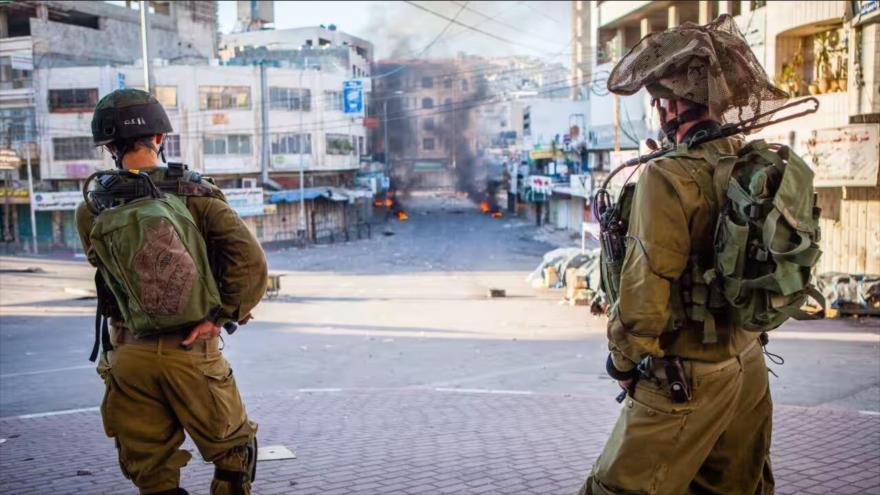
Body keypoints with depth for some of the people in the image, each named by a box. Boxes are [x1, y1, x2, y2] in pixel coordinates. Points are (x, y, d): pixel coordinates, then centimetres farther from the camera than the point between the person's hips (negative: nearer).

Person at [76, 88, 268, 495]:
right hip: (190, 353, -2)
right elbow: (250, 260, -18)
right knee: (234, 450, 18)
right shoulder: (196, 195, -7)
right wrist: (222, 316, -13)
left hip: (128, 356, 3)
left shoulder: (92, 211, -1)